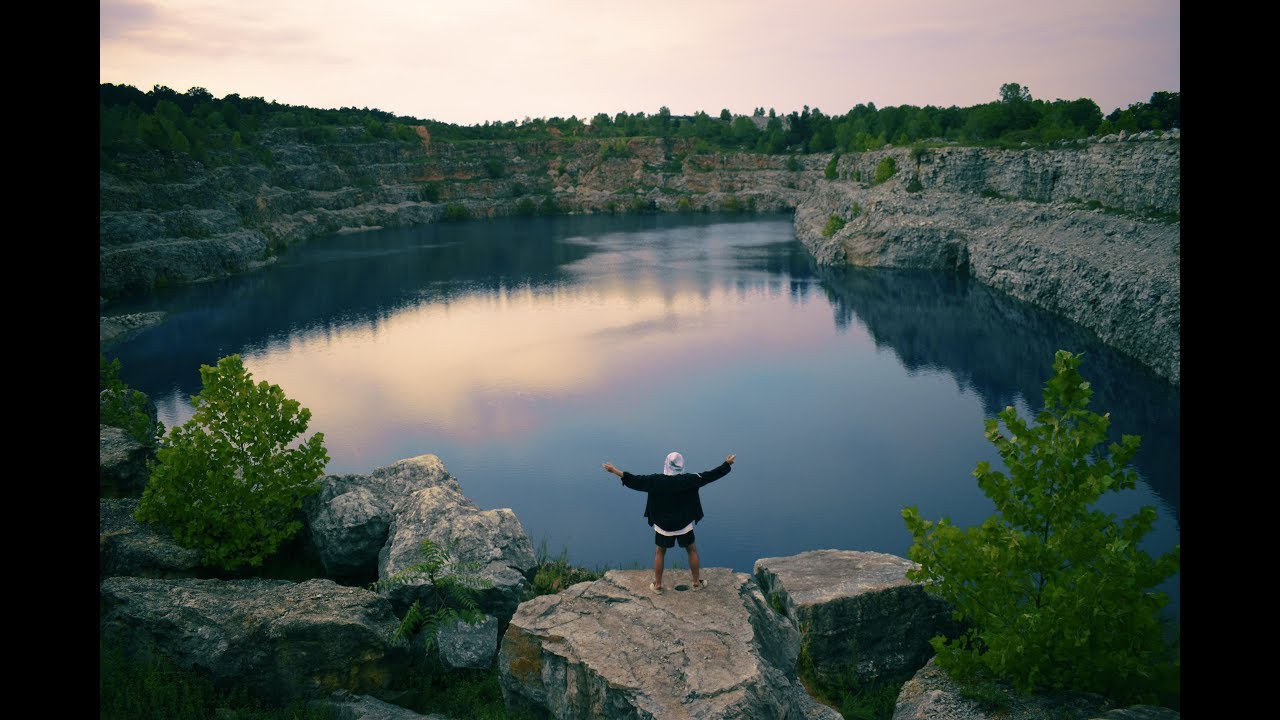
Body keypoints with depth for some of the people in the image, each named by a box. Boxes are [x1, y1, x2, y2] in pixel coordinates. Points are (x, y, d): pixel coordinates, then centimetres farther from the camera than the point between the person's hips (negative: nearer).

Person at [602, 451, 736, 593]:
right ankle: (696, 582, 28)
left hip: (663, 526, 0)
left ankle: (657, 585, 24)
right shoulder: (689, 480, -17)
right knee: (692, 550, 20)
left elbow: (635, 480, -12)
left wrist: (615, 471, -3)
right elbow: (709, 475, -11)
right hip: (684, 525, 0)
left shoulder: (656, 480, -16)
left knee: (660, 553, 19)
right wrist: (727, 464, 1)